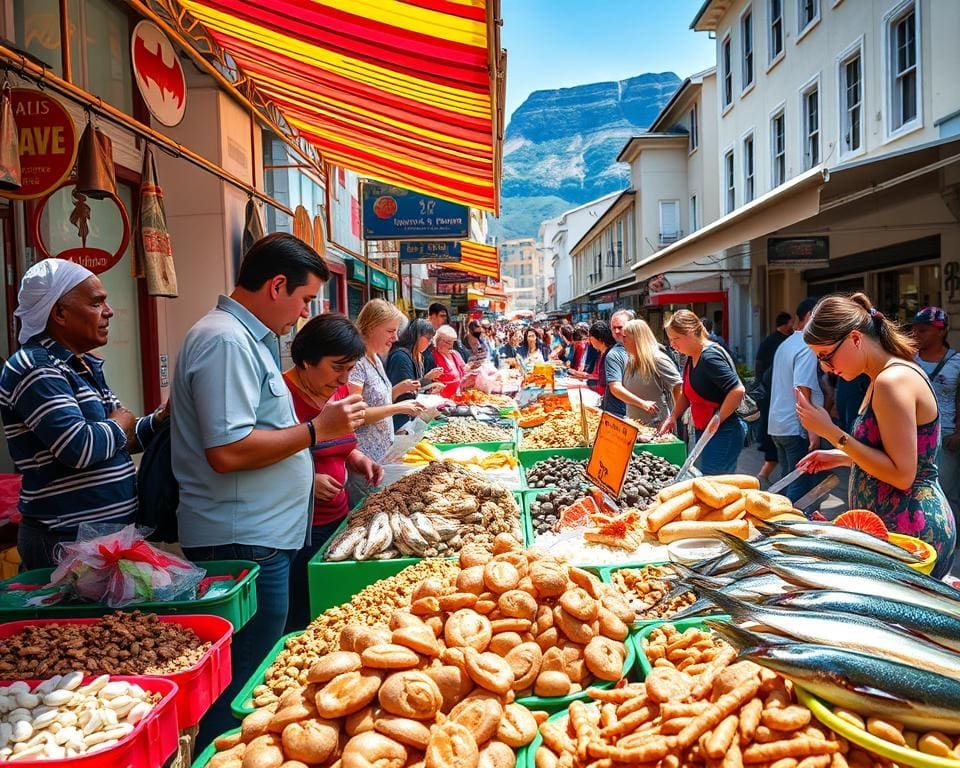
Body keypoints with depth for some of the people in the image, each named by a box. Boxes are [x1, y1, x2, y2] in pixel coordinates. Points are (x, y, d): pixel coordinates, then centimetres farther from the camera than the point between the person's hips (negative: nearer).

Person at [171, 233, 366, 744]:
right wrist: (318, 429, -18)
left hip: (259, 534, 10)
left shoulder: (246, 337, 16)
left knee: (251, 680, 19)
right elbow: (228, 451, -25)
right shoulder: (227, 341, -17)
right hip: (243, 543, -10)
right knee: (245, 687, 1)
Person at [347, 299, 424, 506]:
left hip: (382, 454, 9)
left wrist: (399, 389, 4)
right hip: (363, 459, -9)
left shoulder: (376, 359, 11)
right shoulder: (356, 361, -17)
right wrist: (398, 408, -19)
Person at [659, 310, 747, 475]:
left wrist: (717, 420, -18)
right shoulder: (691, 359, 12)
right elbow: (687, 394, 23)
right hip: (703, 431, 10)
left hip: (724, 431, -10)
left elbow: (737, 390, -26)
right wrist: (672, 417, 10)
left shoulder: (709, 356, -19)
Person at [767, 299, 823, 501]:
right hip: (797, 428, -9)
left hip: (778, 425, 9)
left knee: (788, 482, 16)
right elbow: (802, 390, -22)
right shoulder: (807, 348, -13)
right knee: (802, 487, -3)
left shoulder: (785, 345, 15)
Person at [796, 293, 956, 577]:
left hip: (908, 532, -10)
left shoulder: (893, 381, -19)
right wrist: (839, 457, 10)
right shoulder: (891, 374, 11)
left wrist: (831, 432, -21)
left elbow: (902, 474, -22)